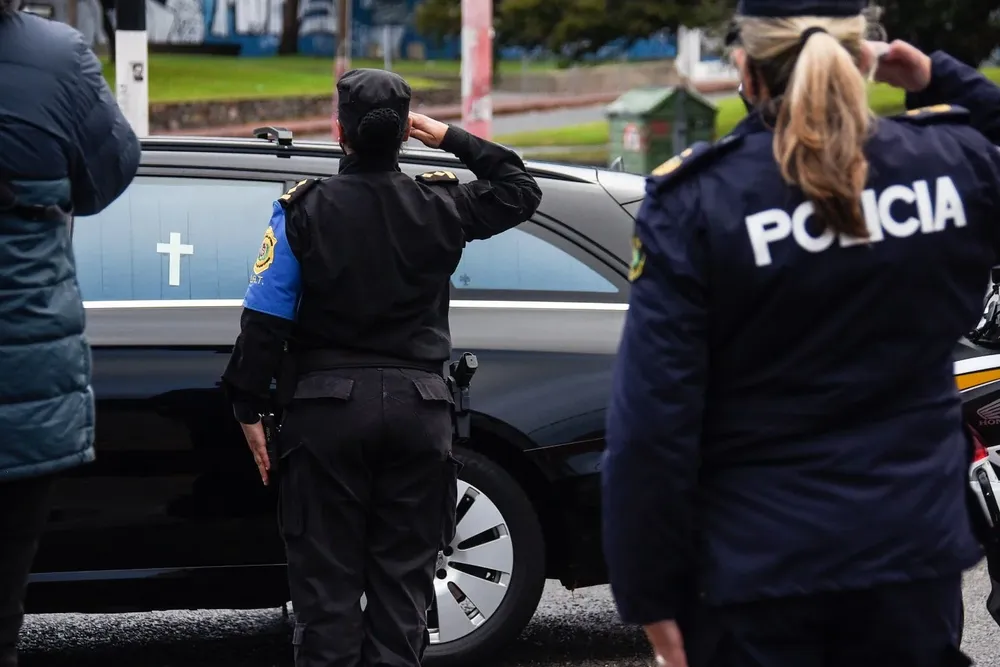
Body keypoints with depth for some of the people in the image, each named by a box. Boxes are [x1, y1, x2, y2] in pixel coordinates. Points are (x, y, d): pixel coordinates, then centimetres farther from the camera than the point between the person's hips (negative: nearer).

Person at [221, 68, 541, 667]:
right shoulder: (439, 208, 0)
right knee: (402, 577, 8)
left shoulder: (304, 212, -5)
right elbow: (520, 191, 19)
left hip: (327, 407, -2)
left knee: (327, 579, 3)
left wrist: (250, 411, -1)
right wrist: (453, 139, 19)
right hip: (417, 406, 2)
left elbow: (264, 323, -8)